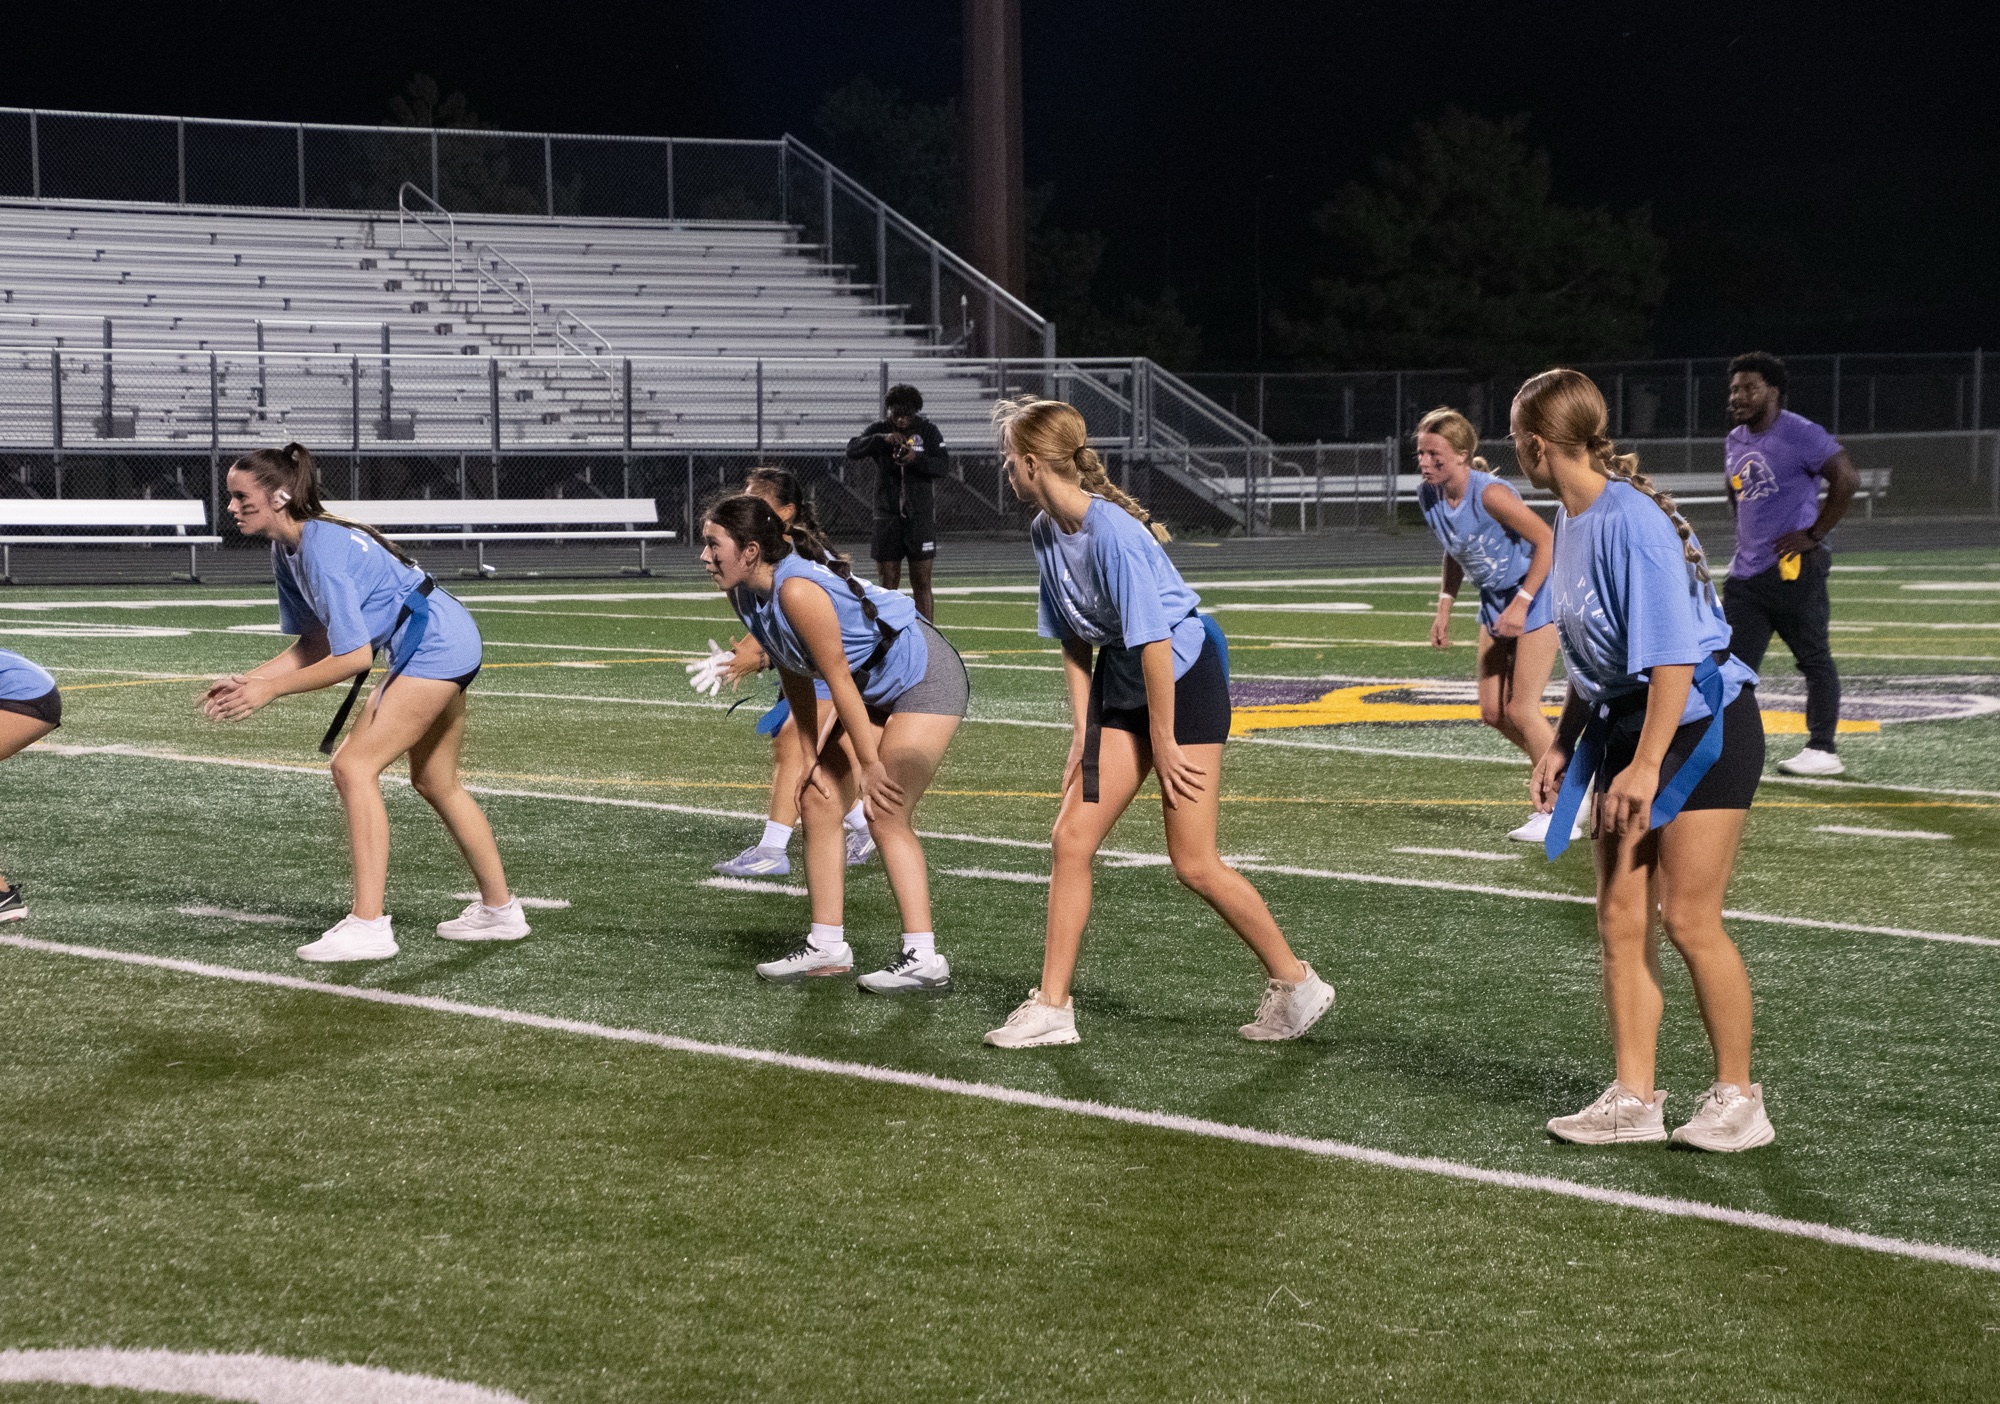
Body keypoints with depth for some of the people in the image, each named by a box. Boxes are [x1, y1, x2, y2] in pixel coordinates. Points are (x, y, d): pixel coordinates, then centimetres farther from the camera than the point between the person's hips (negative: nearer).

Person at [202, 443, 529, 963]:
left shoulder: (322, 551, -26)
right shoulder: (286, 551, 3)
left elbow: (353, 656, -27)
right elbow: (316, 645, 7)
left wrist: (271, 689, -24)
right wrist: (248, 680, -4)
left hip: (433, 643, -11)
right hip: (445, 643, 11)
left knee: (354, 766, -17)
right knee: (435, 783, 20)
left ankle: (368, 924, -21)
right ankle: (500, 910, 32)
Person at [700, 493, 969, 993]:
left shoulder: (797, 589, -31)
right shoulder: (747, 593, -3)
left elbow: (839, 680, -25)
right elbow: (796, 675, 6)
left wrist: (869, 764, -19)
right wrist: (810, 754, 3)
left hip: (925, 675, -10)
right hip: (876, 688, 10)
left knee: (886, 815, -13)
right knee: (817, 798, 5)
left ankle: (924, 958, -10)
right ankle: (827, 946, 12)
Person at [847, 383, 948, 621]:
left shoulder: (928, 431, 2)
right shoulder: (879, 429, 3)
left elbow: (944, 465, -7)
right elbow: (852, 450, -12)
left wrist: (917, 458, -24)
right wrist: (882, 439, -27)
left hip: (920, 515, -1)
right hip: (887, 515, 1)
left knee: (921, 584, 0)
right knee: (887, 585, 3)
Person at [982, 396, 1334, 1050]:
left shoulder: (1113, 531, -27)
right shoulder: (1045, 530, 0)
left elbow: (1154, 642, -24)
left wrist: (1163, 743, -18)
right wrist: (1084, 730, 6)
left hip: (1184, 678, -8)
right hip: (1122, 682, 8)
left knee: (1193, 862, -6)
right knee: (1072, 838, 1)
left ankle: (1295, 983, 12)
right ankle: (1051, 1008, 6)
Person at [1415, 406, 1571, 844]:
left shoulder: (1490, 494, -28)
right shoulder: (1429, 497, -5)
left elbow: (1547, 541, -23)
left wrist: (1521, 603, -25)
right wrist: (1445, 608, 6)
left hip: (1537, 595, -8)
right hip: (1496, 601, 8)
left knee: (1521, 710, -9)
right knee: (1493, 712, 7)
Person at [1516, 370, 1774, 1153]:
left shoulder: (1633, 522, -22)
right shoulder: (1571, 522, 8)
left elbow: (1673, 654, -24)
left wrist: (1646, 764, -25)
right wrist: (1562, 745, 19)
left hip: (1702, 727, -9)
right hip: (1626, 730, 9)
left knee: (1688, 918, -7)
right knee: (1619, 918, 5)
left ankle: (1738, 1100, 6)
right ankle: (1634, 1099, 10)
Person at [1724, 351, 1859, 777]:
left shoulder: (1799, 434, -12)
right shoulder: (1734, 442, 14)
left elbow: (1846, 478, -16)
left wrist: (1814, 534, -15)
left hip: (1794, 568, -8)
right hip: (1747, 572, 8)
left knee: (1814, 658, 2)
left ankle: (1822, 750, 8)